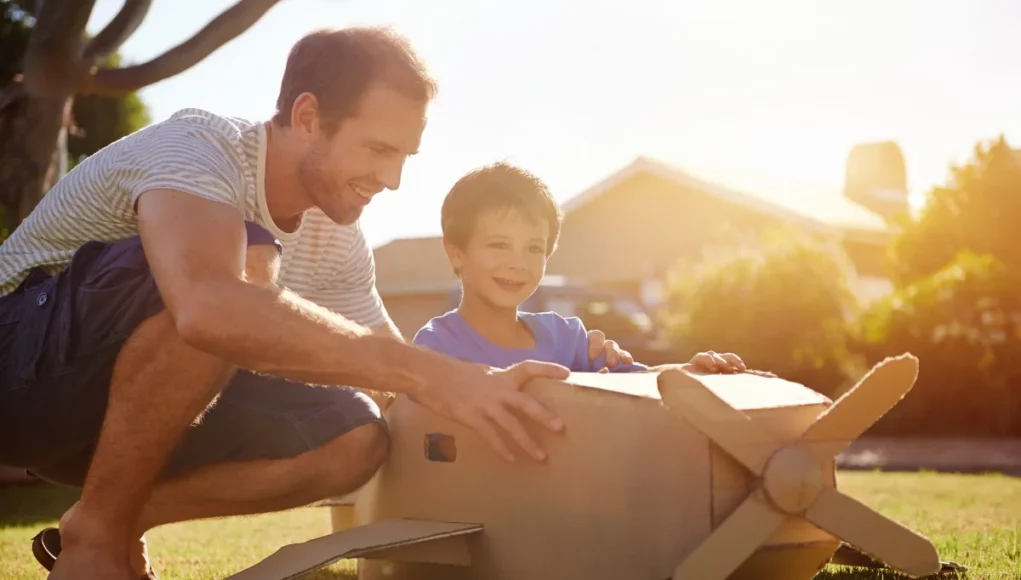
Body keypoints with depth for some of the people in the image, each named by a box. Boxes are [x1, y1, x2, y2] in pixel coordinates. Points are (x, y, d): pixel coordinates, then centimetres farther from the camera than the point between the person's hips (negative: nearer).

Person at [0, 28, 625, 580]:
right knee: (247, 262, -32)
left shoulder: (337, 240, -2)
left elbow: (391, 381, 9)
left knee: (356, 437, -14)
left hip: (137, 405, 7)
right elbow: (209, 308, -47)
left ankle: (122, 520, -2)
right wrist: (428, 374, -46)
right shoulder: (198, 147, -25)